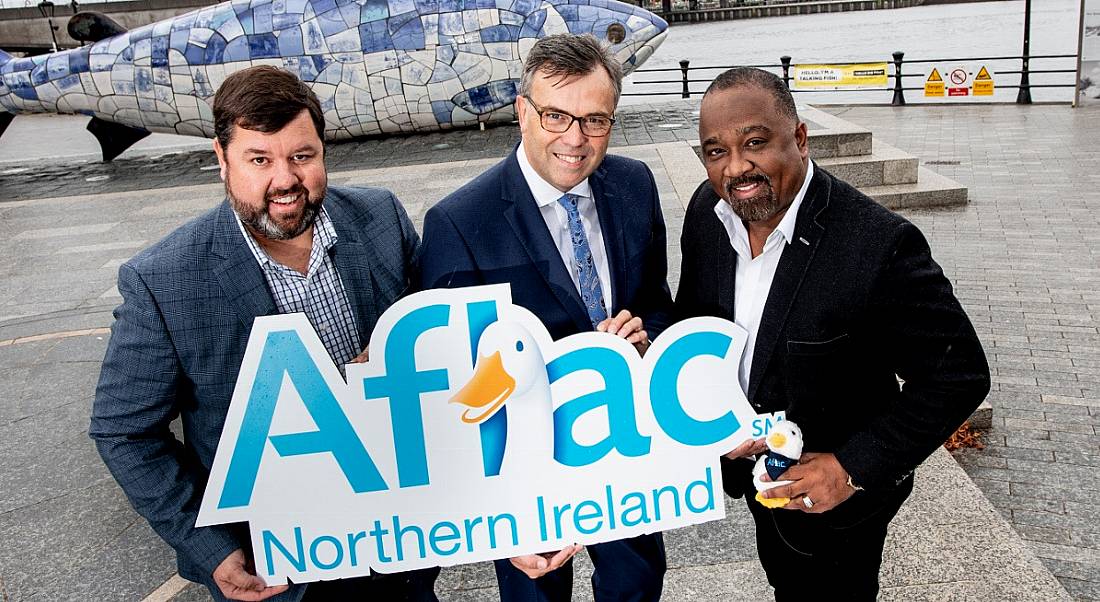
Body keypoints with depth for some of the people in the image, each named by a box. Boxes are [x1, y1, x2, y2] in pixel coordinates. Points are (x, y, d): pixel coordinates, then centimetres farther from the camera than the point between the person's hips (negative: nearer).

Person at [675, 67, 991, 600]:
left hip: (835, 495, -5)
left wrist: (856, 468, -25)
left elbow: (959, 374, -23)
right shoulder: (707, 210, -13)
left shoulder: (879, 244, -32)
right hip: (753, 470, 5)